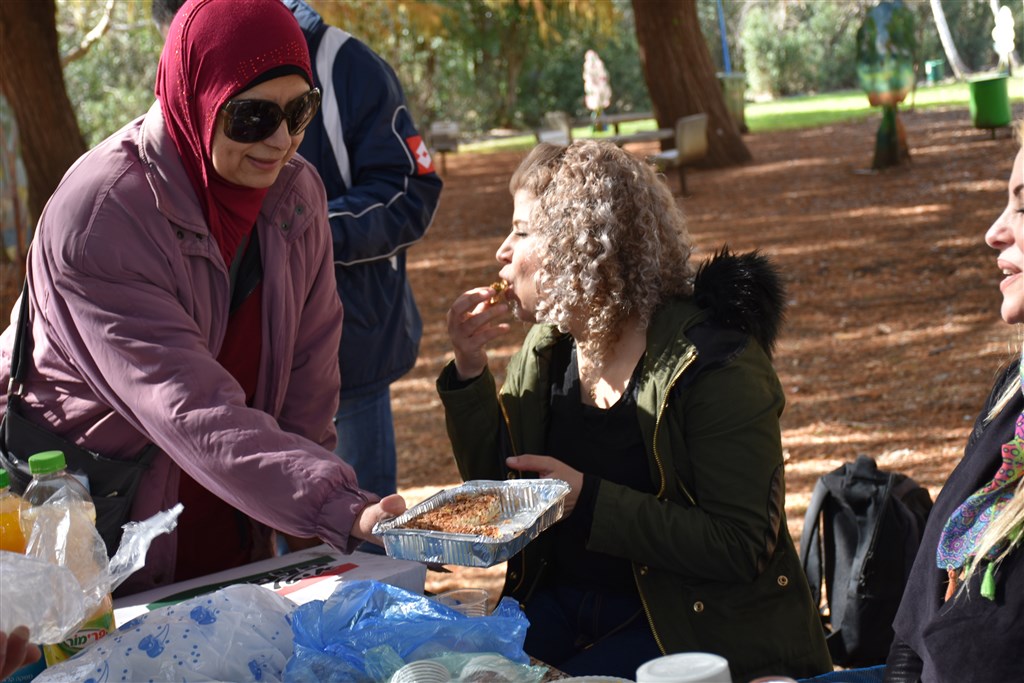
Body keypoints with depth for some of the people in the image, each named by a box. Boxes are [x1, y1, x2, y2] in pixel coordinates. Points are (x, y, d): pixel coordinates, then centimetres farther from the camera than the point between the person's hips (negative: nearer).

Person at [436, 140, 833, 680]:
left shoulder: (717, 366, -16)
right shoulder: (546, 349, 6)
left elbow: (741, 548, -20)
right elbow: (499, 489, 12)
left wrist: (590, 500, -26)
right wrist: (469, 371, -1)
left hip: (696, 627, -6)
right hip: (560, 605, 6)